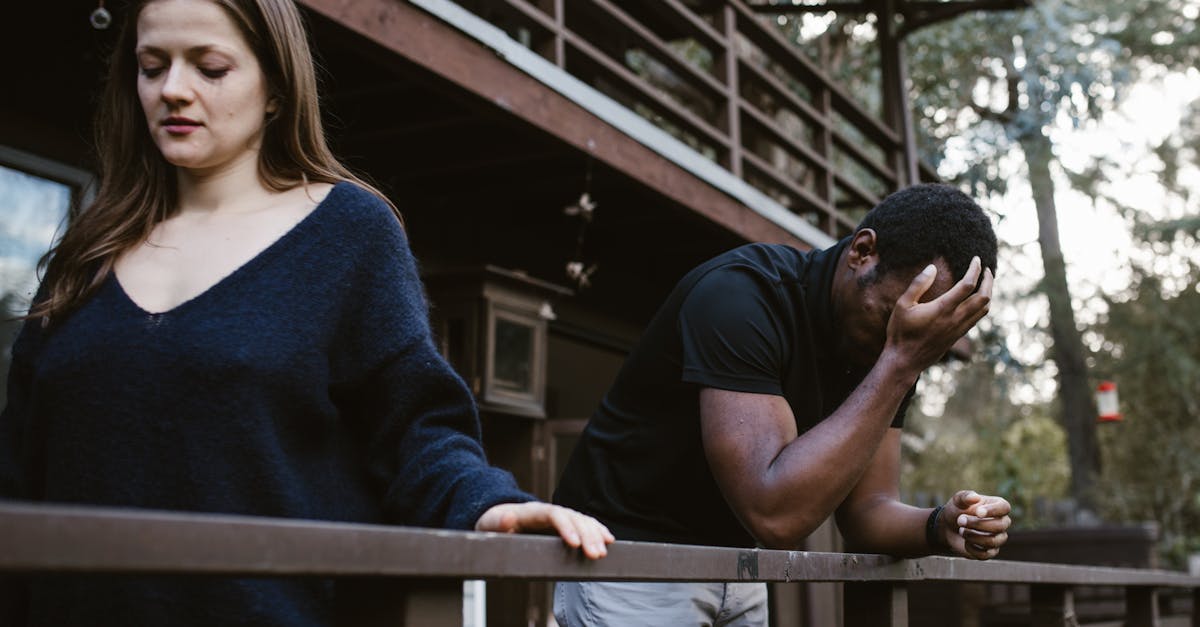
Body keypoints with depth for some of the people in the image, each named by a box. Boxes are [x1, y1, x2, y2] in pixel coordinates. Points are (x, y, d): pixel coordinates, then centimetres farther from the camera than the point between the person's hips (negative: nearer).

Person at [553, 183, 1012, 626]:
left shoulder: (886, 349, -5)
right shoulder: (740, 295, -27)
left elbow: (863, 509, -2)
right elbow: (775, 514, -35)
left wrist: (939, 527, -23)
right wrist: (901, 361, -34)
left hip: (733, 570, 7)